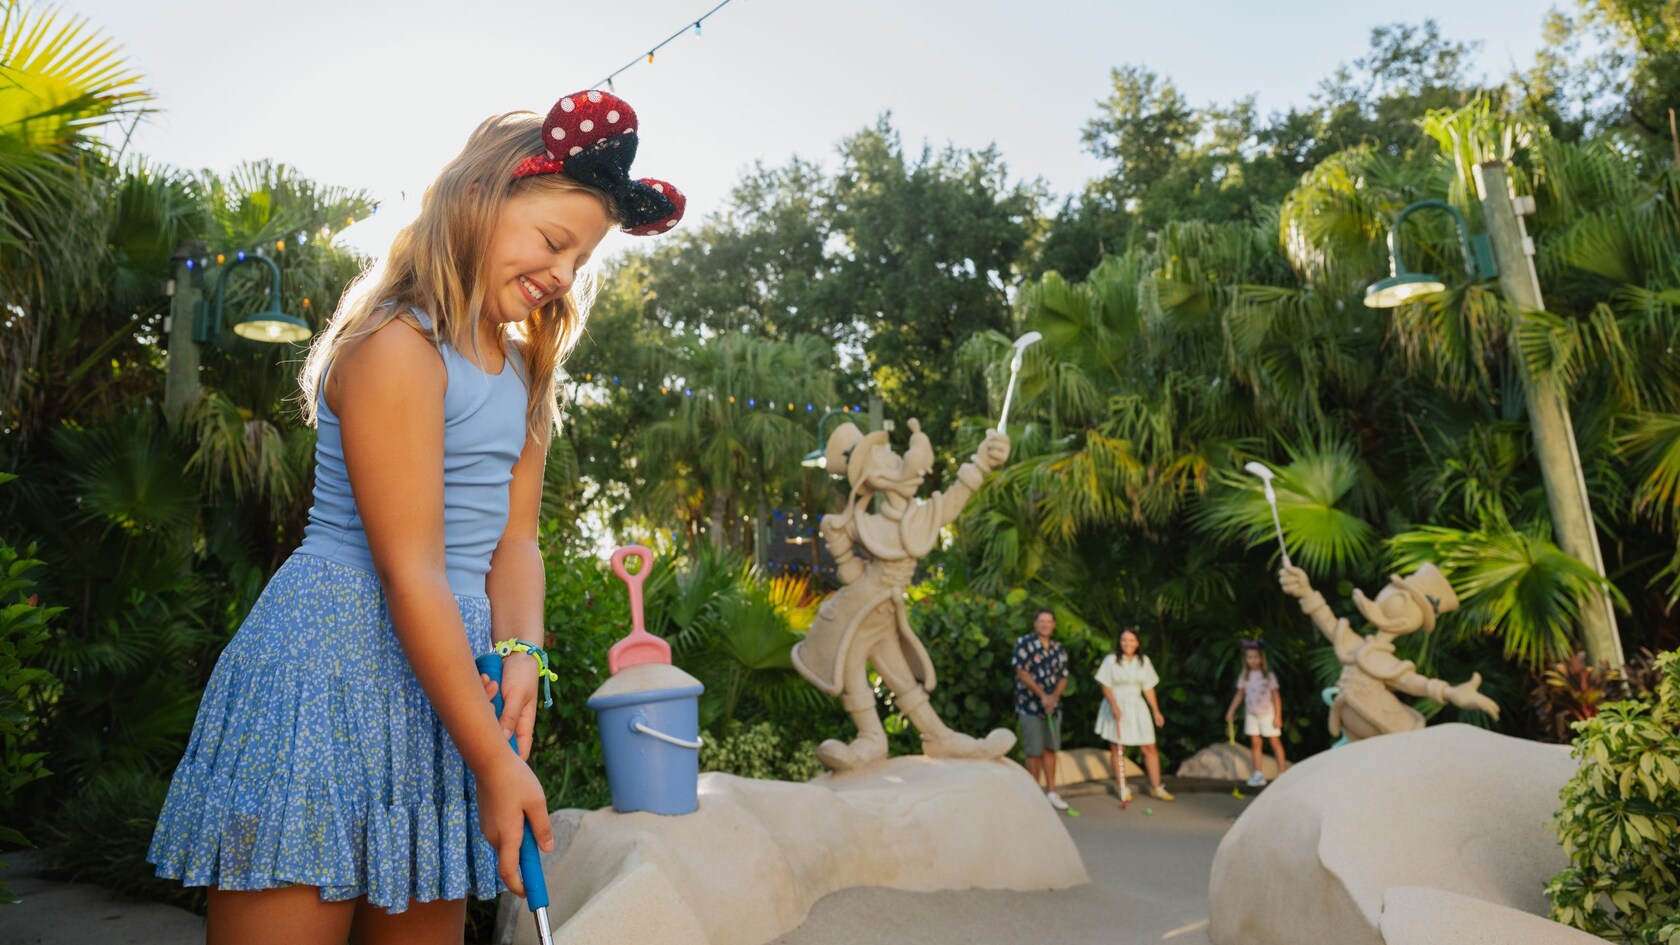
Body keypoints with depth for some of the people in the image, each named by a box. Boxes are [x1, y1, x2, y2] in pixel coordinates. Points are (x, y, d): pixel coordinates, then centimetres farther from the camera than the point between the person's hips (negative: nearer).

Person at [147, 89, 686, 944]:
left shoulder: (523, 369, 13)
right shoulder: (397, 346, -15)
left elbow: (515, 538, 7)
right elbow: (411, 575, -19)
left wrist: (520, 652, -12)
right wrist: (494, 759, -16)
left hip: (442, 672, 8)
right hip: (332, 669, -8)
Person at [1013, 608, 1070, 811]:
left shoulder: (1059, 649, 9)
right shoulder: (1024, 643, -7)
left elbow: (1063, 678, 9)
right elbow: (1021, 672, -12)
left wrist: (1054, 697, -10)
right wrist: (1042, 696, -16)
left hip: (1053, 706, 5)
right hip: (1030, 705, -5)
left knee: (1050, 749, 11)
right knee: (1034, 752, -2)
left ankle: (1050, 792, 21)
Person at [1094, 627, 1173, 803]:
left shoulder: (1144, 661, 7)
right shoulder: (1111, 660, -5)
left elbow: (1148, 688, 11)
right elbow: (1106, 686, -7)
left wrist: (1156, 711, 8)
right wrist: (1114, 706, -19)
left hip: (1137, 708, 3)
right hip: (1117, 708, -3)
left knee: (1149, 748, 2)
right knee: (1117, 749, 1)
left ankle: (1156, 787, 12)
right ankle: (1122, 788, 11)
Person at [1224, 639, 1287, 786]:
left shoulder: (1268, 675, -8)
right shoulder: (1245, 676, 2)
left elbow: (1276, 696, -7)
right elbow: (1239, 694, 8)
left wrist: (1277, 716, -11)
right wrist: (1231, 711, 3)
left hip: (1268, 714, -4)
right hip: (1252, 714, 4)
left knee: (1275, 742, 2)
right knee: (1255, 743, 5)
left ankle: (1282, 774, 7)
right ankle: (1258, 774, 11)